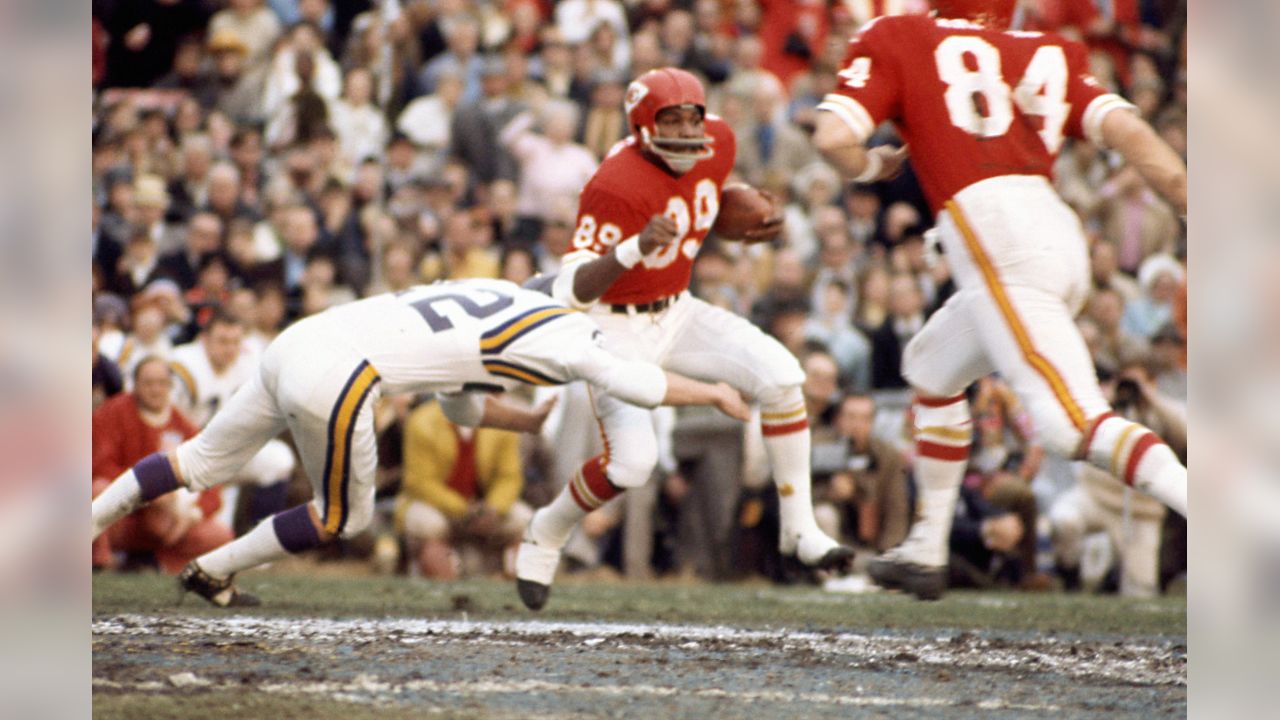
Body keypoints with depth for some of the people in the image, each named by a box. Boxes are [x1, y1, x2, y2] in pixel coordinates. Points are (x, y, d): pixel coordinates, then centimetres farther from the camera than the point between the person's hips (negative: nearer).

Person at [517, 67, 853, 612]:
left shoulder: (716, 144, -6)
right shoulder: (617, 185, -29)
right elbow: (569, 291, -33)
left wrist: (751, 226, -1)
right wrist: (636, 247, -49)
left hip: (676, 313, 7)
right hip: (614, 330, -7)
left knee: (779, 376, -14)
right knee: (632, 462, -20)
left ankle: (799, 528, -3)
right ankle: (545, 535, 10)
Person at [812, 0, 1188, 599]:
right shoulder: (1047, 57, 23)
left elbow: (834, 139, -1)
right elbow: (1126, 132, 7)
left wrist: (872, 166, 21)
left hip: (997, 240, -7)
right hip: (1064, 239, 7)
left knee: (1076, 422, -18)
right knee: (931, 369, 30)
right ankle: (926, 553, 34)